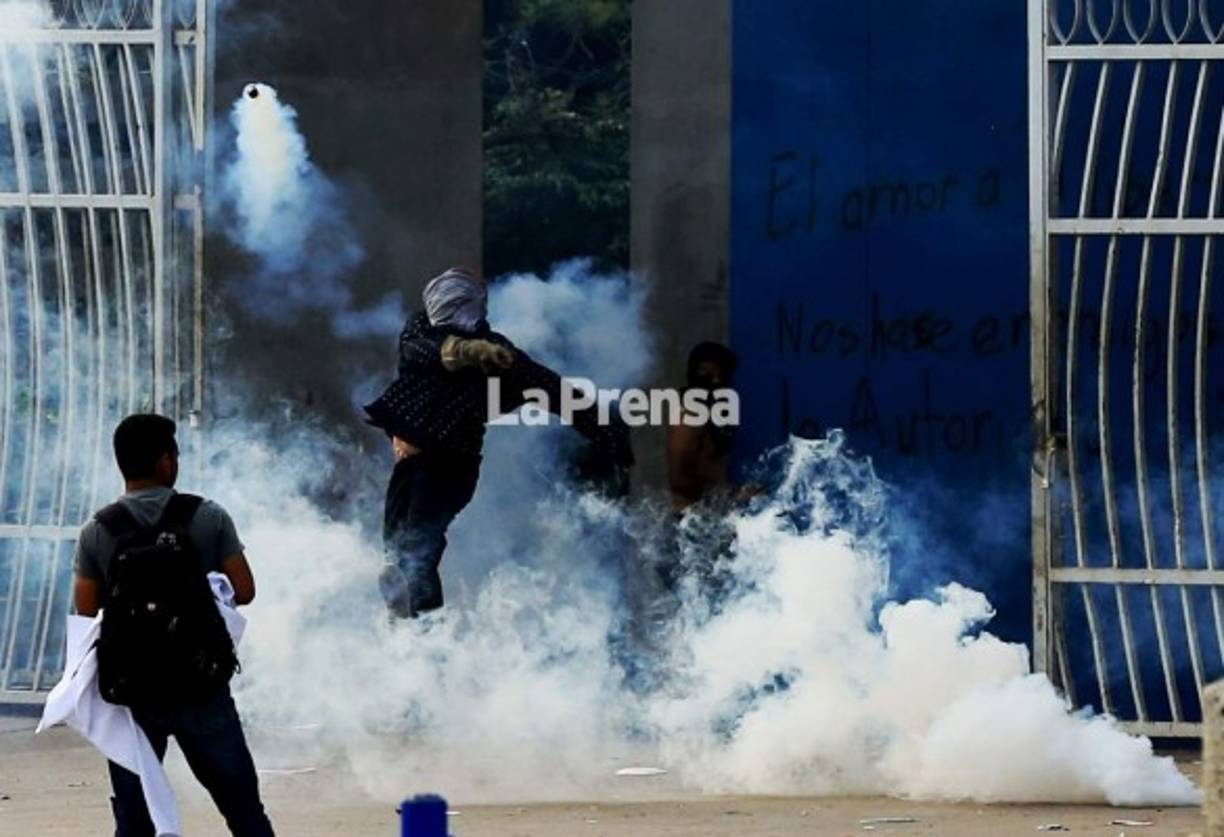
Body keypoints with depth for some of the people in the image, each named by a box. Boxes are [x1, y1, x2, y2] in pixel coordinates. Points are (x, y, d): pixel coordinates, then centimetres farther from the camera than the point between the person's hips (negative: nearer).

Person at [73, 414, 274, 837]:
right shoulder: (208, 518, -6)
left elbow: (87, 610, -2)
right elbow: (243, 591, -3)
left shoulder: (96, 532, -4)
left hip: (131, 691, 1)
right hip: (202, 687, -1)